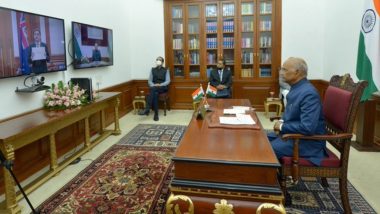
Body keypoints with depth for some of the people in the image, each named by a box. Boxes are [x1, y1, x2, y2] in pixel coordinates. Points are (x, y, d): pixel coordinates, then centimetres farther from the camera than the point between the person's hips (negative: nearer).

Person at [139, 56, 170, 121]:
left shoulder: (166, 70, 9)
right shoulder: (153, 70, 15)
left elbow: (168, 81, 0)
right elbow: (149, 81, 9)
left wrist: (160, 85, -17)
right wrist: (153, 85, -13)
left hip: (163, 88, -2)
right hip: (154, 88, 2)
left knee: (153, 89, -37)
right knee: (155, 93, -38)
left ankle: (147, 109, -44)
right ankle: (156, 114, -41)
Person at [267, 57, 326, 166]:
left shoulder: (308, 93, -25)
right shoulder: (295, 88, 5)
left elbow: (308, 127, -32)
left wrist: (282, 126, -19)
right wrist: (282, 122, 1)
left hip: (308, 140, -9)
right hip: (292, 132, 10)